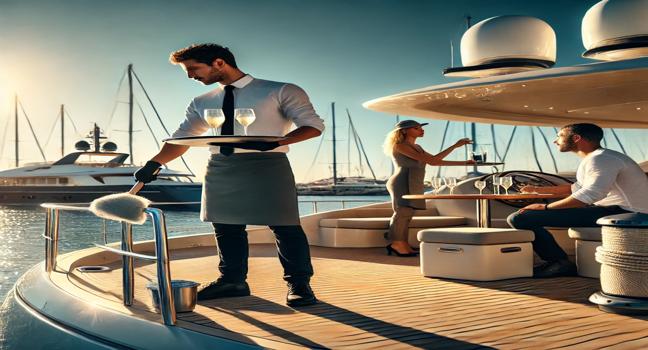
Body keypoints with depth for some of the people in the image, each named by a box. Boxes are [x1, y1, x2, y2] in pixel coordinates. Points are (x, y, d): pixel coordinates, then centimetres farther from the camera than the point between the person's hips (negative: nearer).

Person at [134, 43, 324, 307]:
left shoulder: (281, 92, -1)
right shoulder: (202, 103, 15)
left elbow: (313, 125, -4)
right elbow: (182, 137, 17)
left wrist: (274, 142, -21)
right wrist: (155, 163, -1)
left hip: (266, 165, -5)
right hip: (220, 168, 5)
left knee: (284, 226, -3)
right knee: (225, 227, 7)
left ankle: (299, 284, 9)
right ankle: (233, 281, 20)